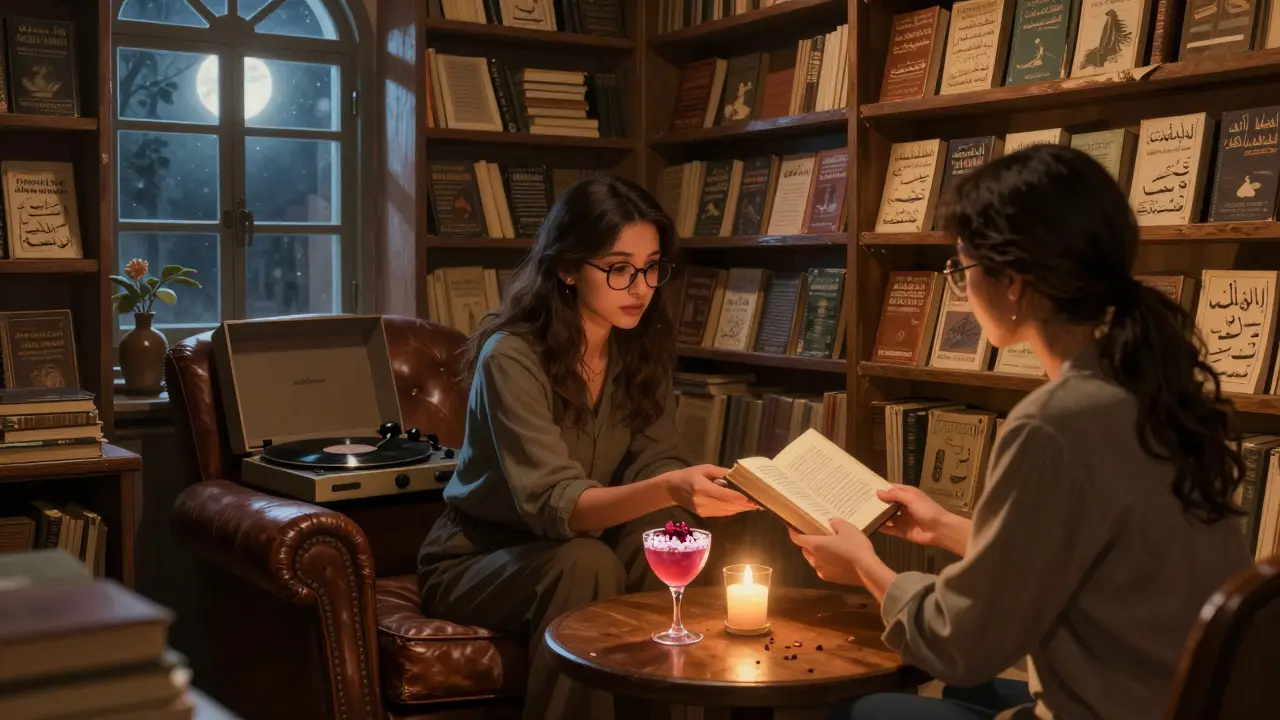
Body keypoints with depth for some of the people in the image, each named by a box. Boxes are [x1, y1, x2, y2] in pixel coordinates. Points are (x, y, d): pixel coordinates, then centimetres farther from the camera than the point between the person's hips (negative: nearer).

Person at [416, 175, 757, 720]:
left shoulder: (644, 349, -4)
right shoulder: (512, 357, -23)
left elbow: (654, 465, -9)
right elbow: (551, 504, -32)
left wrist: (692, 489, -33)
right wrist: (668, 489, -50)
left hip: (562, 553, 5)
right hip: (476, 562, -5)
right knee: (585, 563, -34)